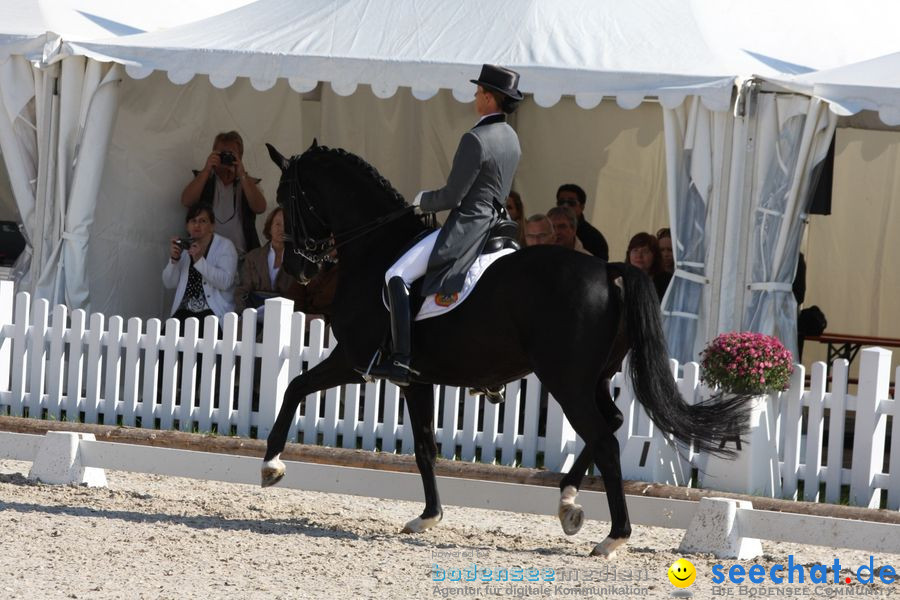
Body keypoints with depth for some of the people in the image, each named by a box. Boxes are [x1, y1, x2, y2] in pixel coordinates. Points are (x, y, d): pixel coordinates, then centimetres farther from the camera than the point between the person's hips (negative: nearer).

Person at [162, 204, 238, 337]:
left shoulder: (225, 246, 1)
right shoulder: (183, 246, 15)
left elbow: (225, 282, -14)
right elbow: (169, 284, 11)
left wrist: (200, 260, -21)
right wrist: (174, 260, -6)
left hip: (214, 311, -4)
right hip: (185, 311, 4)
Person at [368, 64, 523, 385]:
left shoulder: (475, 139, -18)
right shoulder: (511, 138, 11)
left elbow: (452, 196, -17)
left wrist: (422, 200, 3)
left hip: (465, 228, -10)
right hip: (493, 223, 10)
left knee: (396, 276, -11)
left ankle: (400, 361, -21)